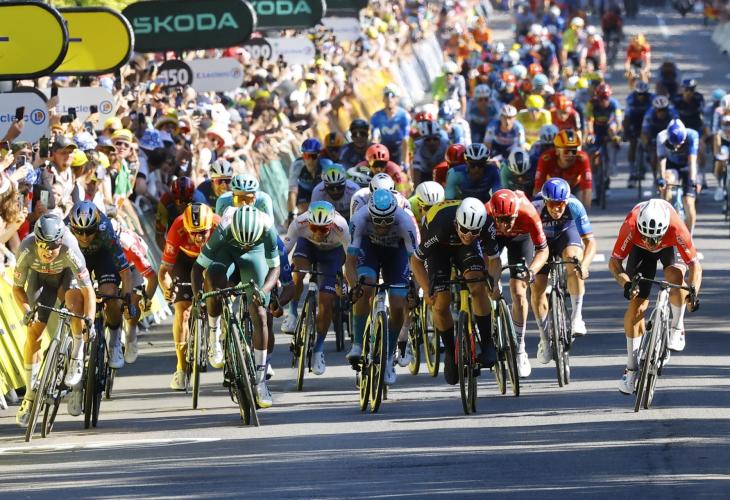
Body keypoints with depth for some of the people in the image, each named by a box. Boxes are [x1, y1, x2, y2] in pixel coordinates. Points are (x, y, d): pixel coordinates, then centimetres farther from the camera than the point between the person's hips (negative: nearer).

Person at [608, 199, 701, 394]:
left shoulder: (676, 228, -41)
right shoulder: (630, 227, -39)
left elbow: (695, 264, -35)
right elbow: (614, 262, -32)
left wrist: (693, 292, -52)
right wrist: (626, 284, -50)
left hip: (668, 247, -1)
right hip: (640, 249, 1)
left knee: (675, 274, -34)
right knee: (636, 304, -9)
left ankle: (677, 328, -10)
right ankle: (632, 368, 1)